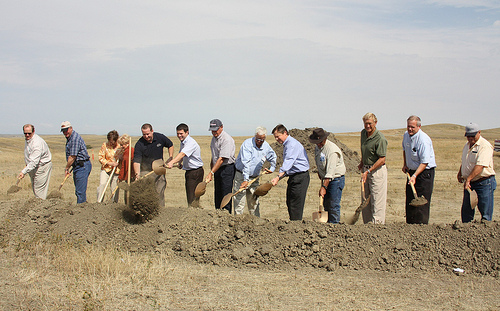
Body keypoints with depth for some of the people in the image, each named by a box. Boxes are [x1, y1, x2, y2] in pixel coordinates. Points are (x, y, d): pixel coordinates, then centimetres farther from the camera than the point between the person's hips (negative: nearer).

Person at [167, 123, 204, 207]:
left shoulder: (191, 142, -20)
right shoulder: (182, 142, 11)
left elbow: (183, 154, -35)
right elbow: (181, 154, 28)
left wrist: (172, 162, -48)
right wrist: (180, 163, 9)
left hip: (196, 172, -10)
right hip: (189, 171, 10)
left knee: (193, 198, -12)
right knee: (189, 196, 12)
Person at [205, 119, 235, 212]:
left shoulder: (227, 140, -20)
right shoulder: (214, 138, 9)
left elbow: (221, 159, -25)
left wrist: (211, 173, -27)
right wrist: (211, 168, 18)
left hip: (227, 168, -8)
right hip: (217, 169, 8)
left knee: (226, 194, -8)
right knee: (217, 194, 11)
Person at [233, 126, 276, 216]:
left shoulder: (266, 146, 2)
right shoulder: (247, 144, -17)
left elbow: (273, 157, 26)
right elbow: (246, 163, -26)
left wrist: (271, 168, 21)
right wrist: (245, 180, -31)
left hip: (254, 177, 5)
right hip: (241, 176, -5)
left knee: (254, 201, 8)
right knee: (239, 201, -8)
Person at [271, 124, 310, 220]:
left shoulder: (292, 144, -17)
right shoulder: (286, 145, 17)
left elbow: (288, 162, -31)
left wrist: (278, 177, -40)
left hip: (300, 177, -10)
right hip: (293, 177, 11)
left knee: (295, 205, -10)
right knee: (289, 203, 11)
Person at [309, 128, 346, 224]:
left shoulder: (332, 150, -24)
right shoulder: (317, 147, 4)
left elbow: (330, 172, -28)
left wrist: (324, 187, -30)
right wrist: (319, 171, 20)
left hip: (336, 179, -8)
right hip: (326, 179, 8)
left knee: (333, 205, -10)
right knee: (326, 204, 9)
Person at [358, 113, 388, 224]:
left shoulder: (380, 139, -19)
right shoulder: (363, 133, 6)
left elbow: (382, 160, -20)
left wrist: (368, 171, -22)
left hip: (377, 170, -8)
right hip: (366, 169, 8)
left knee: (377, 200, -6)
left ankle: (378, 224, -1)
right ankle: (367, 223, 21)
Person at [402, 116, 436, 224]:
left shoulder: (423, 140, -22)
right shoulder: (406, 135, 3)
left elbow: (424, 162, -24)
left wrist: (414, 176, -31)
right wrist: (405, 164, 17)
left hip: (425, 172, -8)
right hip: (412, 171, 8)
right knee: (409, 202, 10)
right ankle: (410, 224, 17)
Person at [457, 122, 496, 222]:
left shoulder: (485, 146, -14)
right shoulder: (467, 145, 14)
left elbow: (480, 166, -24)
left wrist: (468, 179, -29)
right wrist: (460, 173, 17)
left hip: (484, 183, -8)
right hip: (469, 184, 8)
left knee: (485, 212, -5)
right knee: (466, 210, 10)